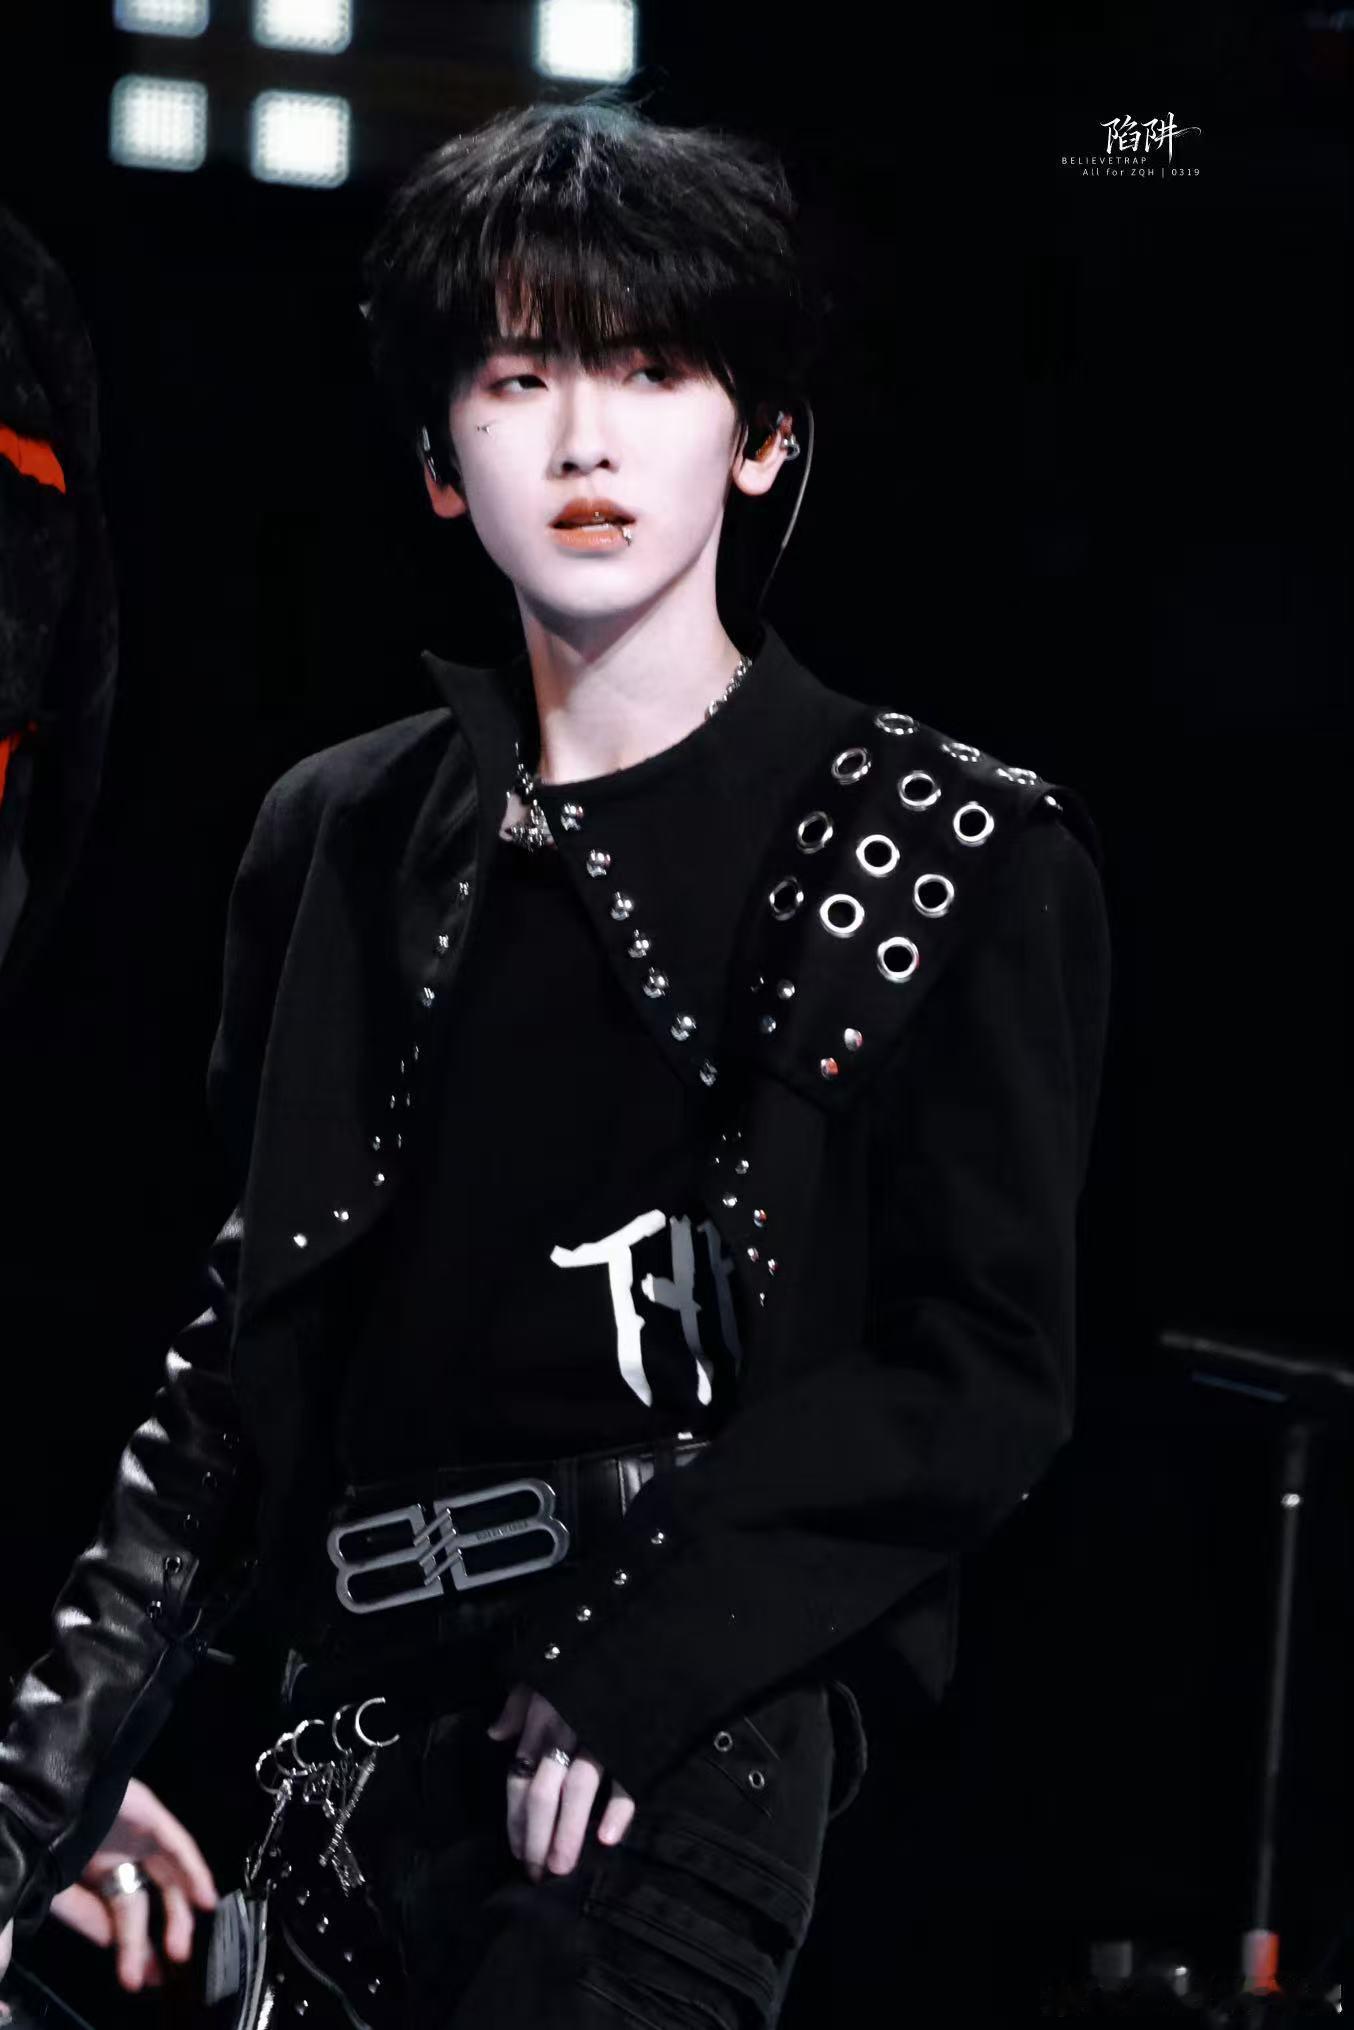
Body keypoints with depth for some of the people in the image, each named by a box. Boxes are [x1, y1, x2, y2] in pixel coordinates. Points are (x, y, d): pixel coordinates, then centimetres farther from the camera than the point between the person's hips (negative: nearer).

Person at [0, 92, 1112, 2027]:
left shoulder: (955, 854, 0)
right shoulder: (347, 838, 12)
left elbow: (985, 1372, -4)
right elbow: (249, 1338, 14)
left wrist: (631, 1665, -14)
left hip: (693, 1745, -4)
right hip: (363, 1722, 4)